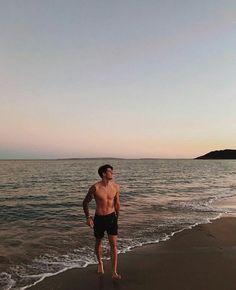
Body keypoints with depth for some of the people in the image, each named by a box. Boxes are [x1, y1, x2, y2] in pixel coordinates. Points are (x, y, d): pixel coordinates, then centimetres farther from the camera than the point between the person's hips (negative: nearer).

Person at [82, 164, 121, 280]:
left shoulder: (115, 187, -7)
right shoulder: (95, 188, -17)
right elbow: (85, 202, -4)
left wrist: (117, 217, 17)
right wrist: (88, 217, -10)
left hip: (111, 217, 2)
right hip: (99, 218, -1)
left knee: (114, 245, -1)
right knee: (98, 243, 18)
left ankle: (114, 272, 10)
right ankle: (100, 263, 45)